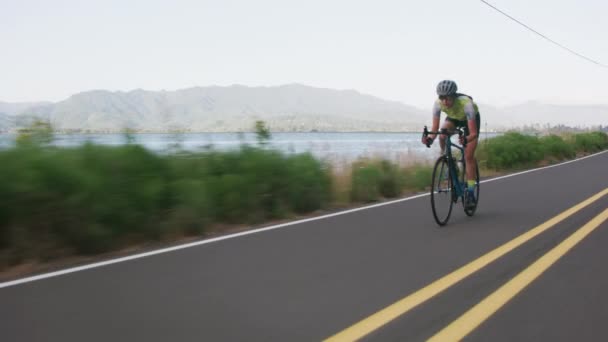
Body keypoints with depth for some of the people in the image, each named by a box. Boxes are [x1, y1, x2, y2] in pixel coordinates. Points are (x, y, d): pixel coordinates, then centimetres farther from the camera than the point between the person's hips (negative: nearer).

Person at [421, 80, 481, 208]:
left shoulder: (466, 103, -42)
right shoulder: (438, 104, -33)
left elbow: (473, 133, -42)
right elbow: (435, 129, -31)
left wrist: (467, 139, -63)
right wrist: (430, 138, -53)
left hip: (472, 118, -3)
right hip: (453, 118, 3)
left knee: (469, 156, -12)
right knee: (442, 134, -30)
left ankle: (471, 193, -4)